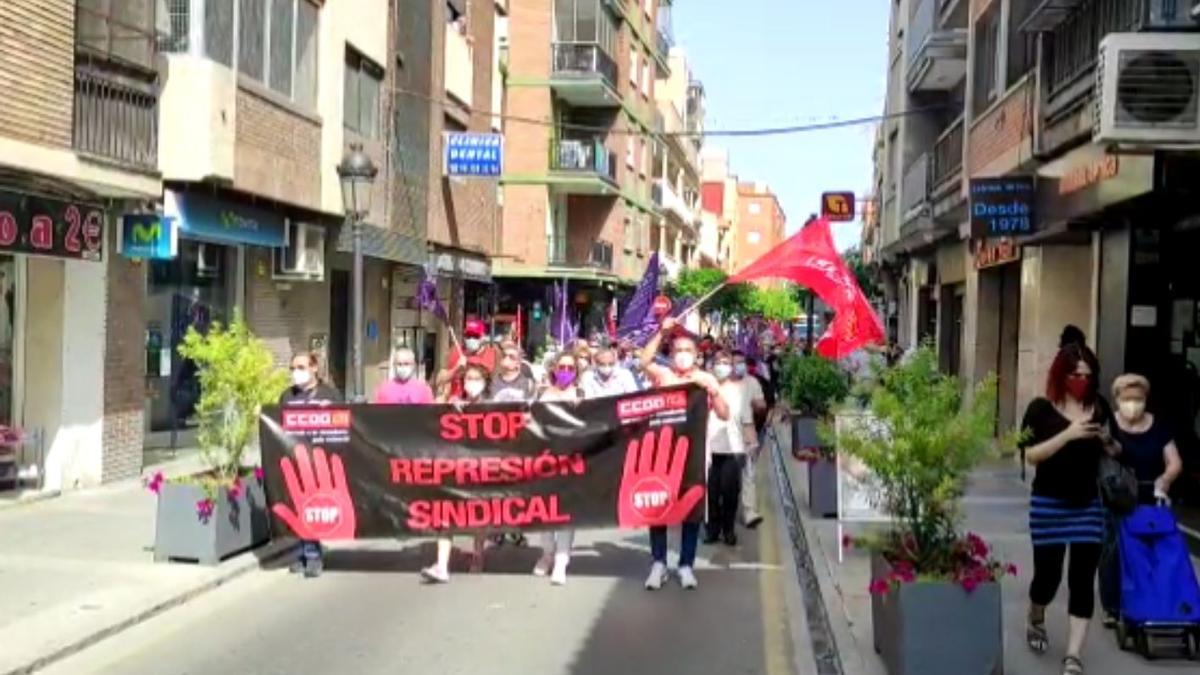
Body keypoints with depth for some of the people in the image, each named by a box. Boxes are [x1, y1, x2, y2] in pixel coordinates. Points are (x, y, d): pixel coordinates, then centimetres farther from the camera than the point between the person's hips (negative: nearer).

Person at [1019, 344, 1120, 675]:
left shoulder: (1099, 407, 4)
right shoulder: (1041, 408, -5)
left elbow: (1115, 454, 14)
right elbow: (1031, 455, -13)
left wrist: (1107, 440, -8)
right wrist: (1068, 434, -23)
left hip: (1088, 505, 3)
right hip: (1049, 504, -3)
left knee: (1083, 579, -3)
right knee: (1048, 573, 4)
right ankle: (1035, 622, 38)